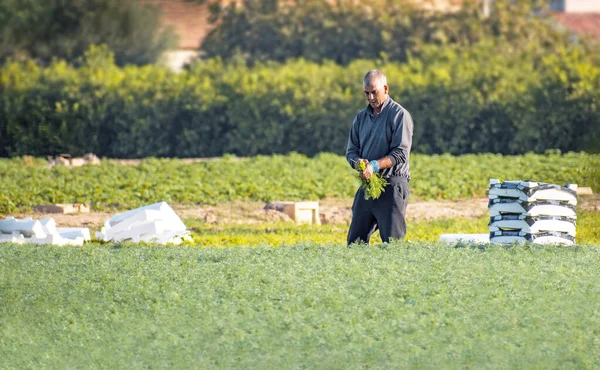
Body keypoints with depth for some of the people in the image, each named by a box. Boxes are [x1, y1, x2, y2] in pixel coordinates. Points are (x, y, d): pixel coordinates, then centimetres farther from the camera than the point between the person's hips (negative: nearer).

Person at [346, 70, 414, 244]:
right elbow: (351, 151, 14)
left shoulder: (399, 115, -5)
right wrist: (358, 163, -10)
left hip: (392, 186, -7)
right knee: (355, 241, 6)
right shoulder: (361, 117, 15)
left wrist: (375, 166, -26)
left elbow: (401, 153, -13)